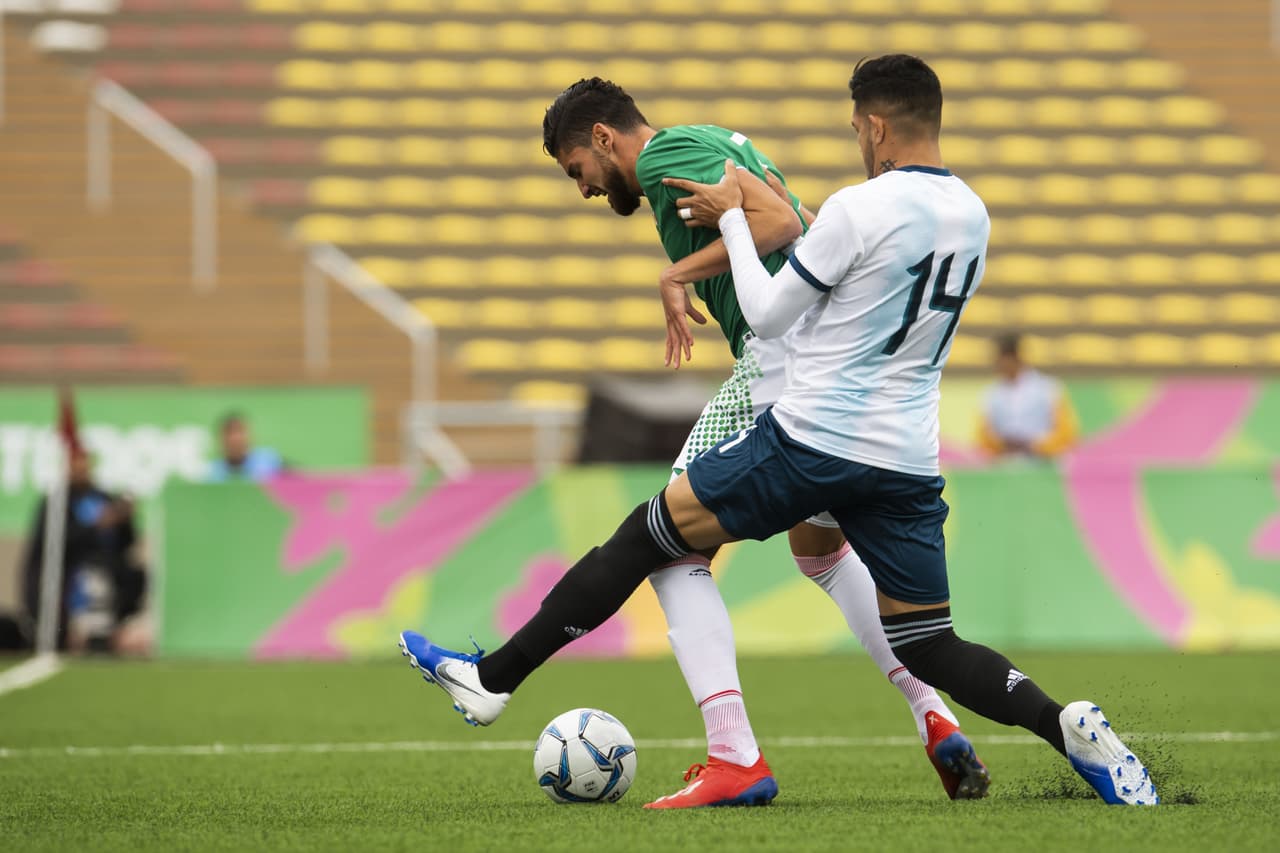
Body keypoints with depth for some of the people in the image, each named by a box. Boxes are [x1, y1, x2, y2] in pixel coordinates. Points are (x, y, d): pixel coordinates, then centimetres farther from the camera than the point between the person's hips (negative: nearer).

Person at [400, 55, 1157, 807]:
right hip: (908, 463, 6)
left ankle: (492, 680, 12)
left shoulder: (860, 208, -12)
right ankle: (1066, 725, -16)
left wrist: (732, 218, 9)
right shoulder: (973, 218, 9)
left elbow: (768, 316, -4)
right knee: (931, 650, 10)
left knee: (644, 538, 7)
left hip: (811, 441, -5)